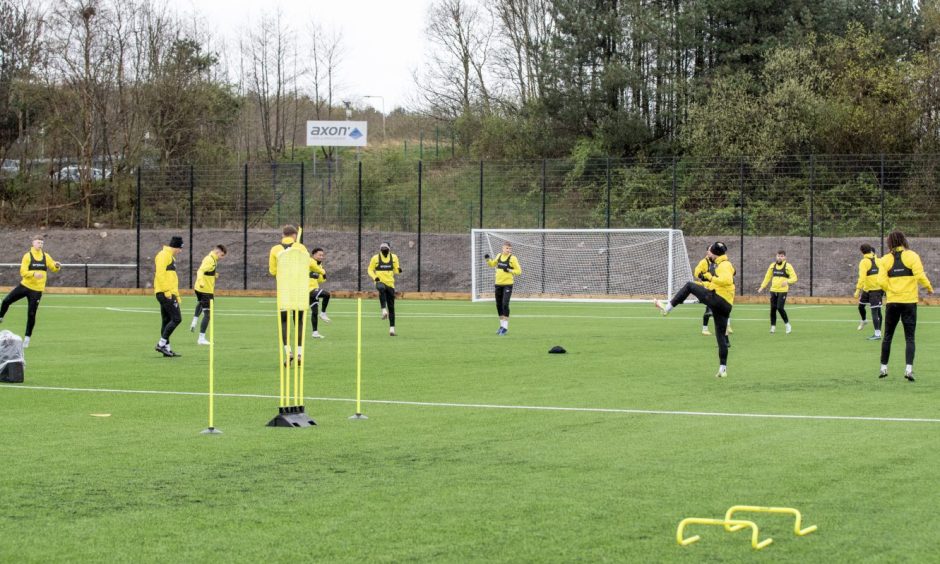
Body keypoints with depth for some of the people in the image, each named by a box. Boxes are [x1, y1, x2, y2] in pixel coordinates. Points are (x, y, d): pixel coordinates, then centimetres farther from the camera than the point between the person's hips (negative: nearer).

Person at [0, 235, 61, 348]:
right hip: (25, 285, -1)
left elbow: (54, 268, 10)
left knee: (31, 314, -2)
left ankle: (27, 338, 9)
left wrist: (57, 266, -13)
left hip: (37, 290, 1)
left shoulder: (46, 257, 4)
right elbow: (23, 271, -14)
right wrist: (34, 274, -31)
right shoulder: (28, 256, -5)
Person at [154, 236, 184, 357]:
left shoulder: (170, 257, 22)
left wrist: (176, 295, 25)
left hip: (169, 293, 10)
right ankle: (161, 344, -10)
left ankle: (167, 348, 13)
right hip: (166, 293, -10)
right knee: (176, 318, -12)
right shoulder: (164, 255, -9)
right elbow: (160, 274, -19)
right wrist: (167, 291, -21)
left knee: (166, 321, 10)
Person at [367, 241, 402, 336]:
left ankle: (392, 328, 8)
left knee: (391, 307, 3)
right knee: (382, 289, -42)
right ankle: (384, 310, -43)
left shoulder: (394, 257, 6)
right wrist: (374, 277, -12)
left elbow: (396, 270, 11)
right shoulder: (375, 258, 1)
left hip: (390, 283, 3)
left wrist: (399, 270, -13)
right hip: (380, 282, -3)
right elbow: (370, 270, 8)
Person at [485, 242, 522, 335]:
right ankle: (502, 325, 24)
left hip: (507, 284, -6)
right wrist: (488, 259, 6)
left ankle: (505, 327, -8)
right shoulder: (499, 256, 9)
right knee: (499, 305, 10)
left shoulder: (512, 258, -7)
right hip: (498, 284, 6)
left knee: (505, 304, -13)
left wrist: (509, 270, -21)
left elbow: (519, 271, -7)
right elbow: (492, 264, 25)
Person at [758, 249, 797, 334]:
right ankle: (773, 327, 12)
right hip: (773, 290, 4)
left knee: (780, 308, -14)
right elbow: (767, 277, 18)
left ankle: (788, 325, 4)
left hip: (783, 291, -4)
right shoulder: (772, 266, 10)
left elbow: (794, 278, -6)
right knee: (773, 309, 2)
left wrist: (787, 281, -25)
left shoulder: (788, 266, -3)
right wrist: (762, 287, 9)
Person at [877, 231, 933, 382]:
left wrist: (890, 290, 10)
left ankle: (883, 368, 16)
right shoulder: (912, 256, -4)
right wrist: (929, 287, 3)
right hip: (909, 301, -2)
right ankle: (909, 368, -13)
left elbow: (881, 280, -7)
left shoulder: (885, 259, 2)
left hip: (892, 302, 2)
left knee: (887, 336, 14)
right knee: (909, 337, 0)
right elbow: (919, 275, -13)